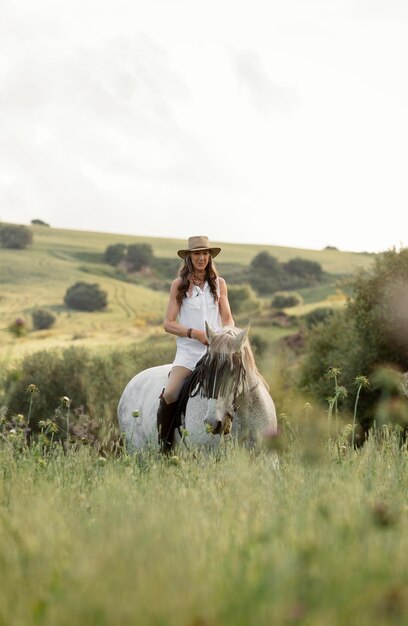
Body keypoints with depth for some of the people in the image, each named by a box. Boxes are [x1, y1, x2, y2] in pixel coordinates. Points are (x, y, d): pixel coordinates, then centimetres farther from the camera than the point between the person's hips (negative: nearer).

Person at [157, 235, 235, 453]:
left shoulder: (219, 283, 12)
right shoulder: (179, 285, 5)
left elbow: (228, 318, 13)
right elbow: (168, 323, 1)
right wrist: (195, 333, -14)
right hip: (188, 350, -2)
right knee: (170, 394, -23)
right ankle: (164, 446, -7)